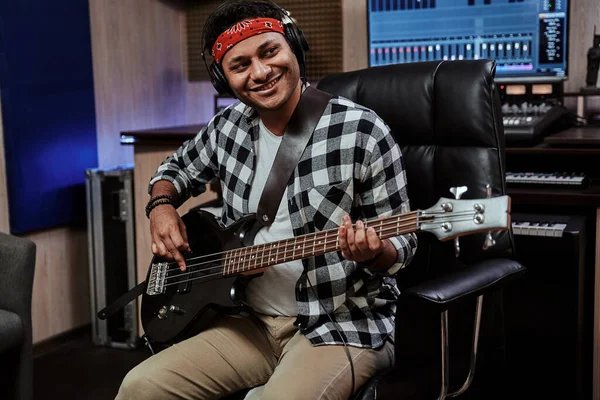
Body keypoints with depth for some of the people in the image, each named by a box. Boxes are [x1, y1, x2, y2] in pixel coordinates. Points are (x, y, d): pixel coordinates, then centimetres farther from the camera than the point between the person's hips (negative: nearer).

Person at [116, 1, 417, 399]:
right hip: (254, 321, 5)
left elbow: (401, 245, -8)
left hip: (343, 326, -5)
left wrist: (374, 253, -30)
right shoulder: (228, 127, 3)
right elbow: (176, 169, 24)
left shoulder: (362, 131, -14)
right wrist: (162, 205, 2)